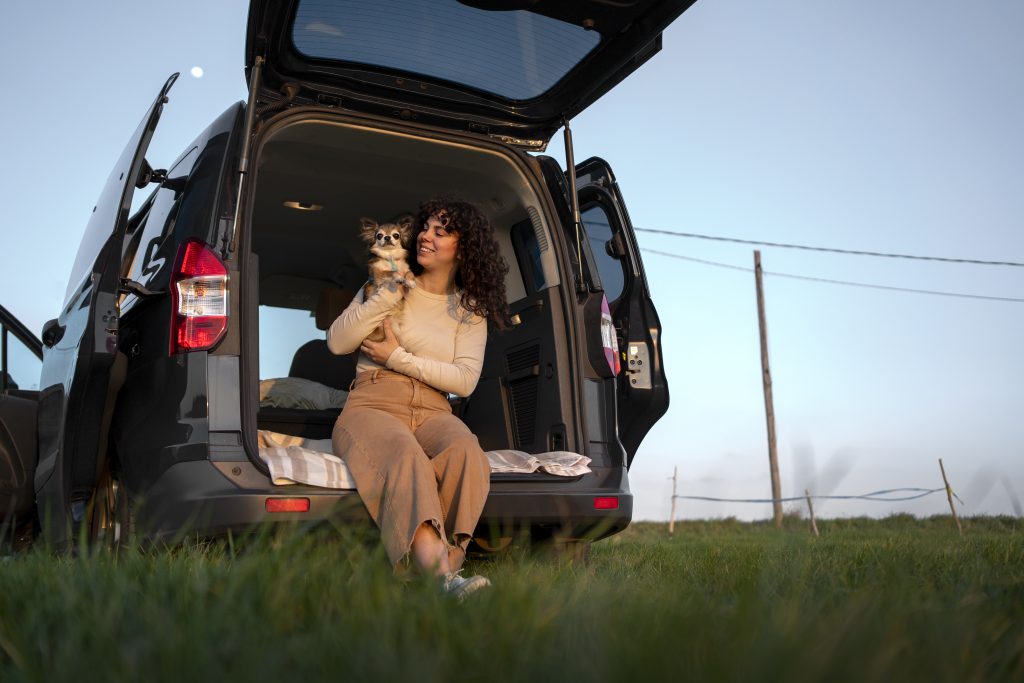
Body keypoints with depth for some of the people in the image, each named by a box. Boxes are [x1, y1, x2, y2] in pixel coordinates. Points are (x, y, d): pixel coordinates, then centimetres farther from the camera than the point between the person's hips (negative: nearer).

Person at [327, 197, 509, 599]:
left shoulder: (471, 310, 15)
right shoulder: (390, 286, 14)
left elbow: (465, 380, 1)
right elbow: (336, 343, 3)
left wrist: (398, 358, -6)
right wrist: (387, 295, -7)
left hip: (433, 412, 2)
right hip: (372, 404, -2)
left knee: (465, 452, -34)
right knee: (407, 456, -37)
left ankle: (445, 564, -44)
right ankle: (444, 579, -51)